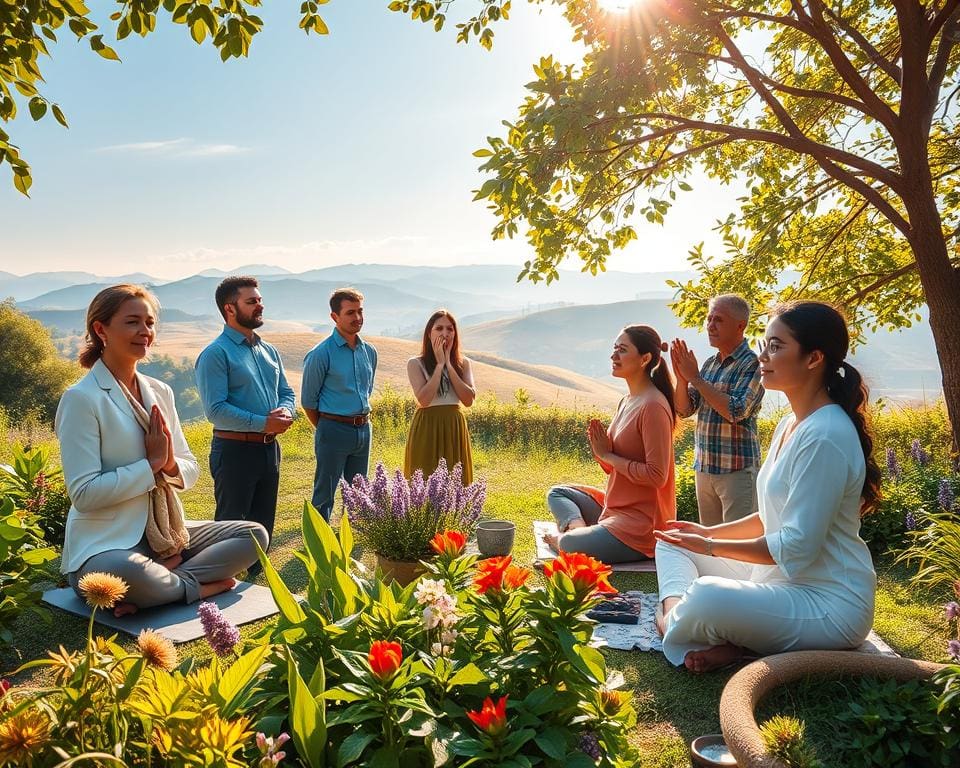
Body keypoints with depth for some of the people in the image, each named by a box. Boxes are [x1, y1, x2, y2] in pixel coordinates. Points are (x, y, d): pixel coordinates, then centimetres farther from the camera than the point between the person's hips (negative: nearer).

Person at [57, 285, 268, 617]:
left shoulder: (160, 392, 8)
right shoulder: (81, 399, -12)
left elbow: (191, 470, 10)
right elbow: (84, 493, -18)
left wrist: (171, 465, -12)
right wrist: (151, 464, -15)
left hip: (165, 536, 7)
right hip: (104, 545, -7)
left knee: (254, 535, -5)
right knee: (129, 573, -40)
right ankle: (199, 586, -11)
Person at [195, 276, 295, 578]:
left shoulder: (269, 351, 13)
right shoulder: (216, 354, -11)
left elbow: (287, 392, 15)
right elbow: (216, 410, -20)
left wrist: (285, 411, -8)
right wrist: (263, 423, -22)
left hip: (269, 448, 8)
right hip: (235, 449, -7)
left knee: (263, 527, 18)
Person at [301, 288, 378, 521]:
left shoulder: (369, 351, 8)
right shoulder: (321, 354, -11)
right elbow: (308, 400, -5)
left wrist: (362, 421, 16)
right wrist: (326, 429, 3)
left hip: (364, 429, 6)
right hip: (334, 431, -6)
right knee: (324, 495, 2)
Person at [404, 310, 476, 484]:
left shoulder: (463, 363, 7)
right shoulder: (416, 364, -4)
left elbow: (469, 400, -7)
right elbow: (424, 399, -18)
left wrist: (449, 365, -9)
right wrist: (440, 364, -13)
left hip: (455, 429, 4)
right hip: (427, 429, -3)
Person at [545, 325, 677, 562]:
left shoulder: (652, 406, -20)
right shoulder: (626, 402, 9)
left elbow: (656, 476, -24)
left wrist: (608, 455, -16)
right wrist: (600, 451, -8)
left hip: (641, 524, -10)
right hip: (614, 506, 10)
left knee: (569, 548, -22)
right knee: (556, 493, 16)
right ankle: (577, 528, -6)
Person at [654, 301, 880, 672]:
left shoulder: (824, 436, -23)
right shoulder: (791, 424, 8)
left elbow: (797, 548, -24)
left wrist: (711, 547, -14)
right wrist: (710, 532, 9)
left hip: (828, 604, -10)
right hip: (782, 578, 10)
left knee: (707, 597, -36)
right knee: (671, 542, 12)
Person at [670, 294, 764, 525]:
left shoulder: (751, 364, -11)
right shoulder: (709, 364, 11)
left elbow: (736, 411, -23)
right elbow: (685, 409, 9)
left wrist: (695, 378, -18)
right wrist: (681, 377, -9)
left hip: (737, 469, -7)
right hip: (704, 467, 7)